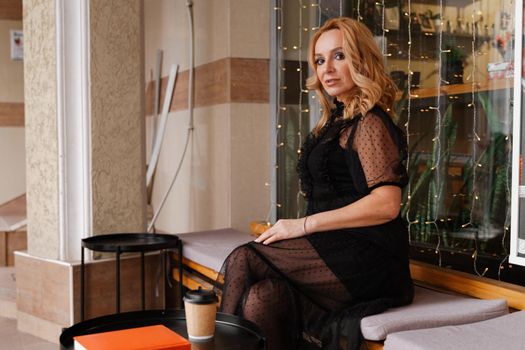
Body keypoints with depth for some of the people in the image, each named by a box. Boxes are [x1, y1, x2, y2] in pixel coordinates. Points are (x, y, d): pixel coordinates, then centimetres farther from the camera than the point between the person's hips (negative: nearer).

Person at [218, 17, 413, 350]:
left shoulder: (371, 123, -6)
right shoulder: (338, 120, 21)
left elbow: (387, 204, -18)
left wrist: (304, 225, -14)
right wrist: (296, 229, 2)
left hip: (365, 258, -7)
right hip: (338, 249, 7)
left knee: (242, 263, -14)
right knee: (262, 298, -18)